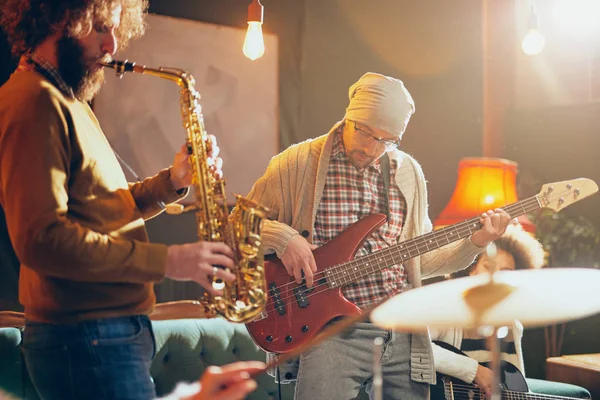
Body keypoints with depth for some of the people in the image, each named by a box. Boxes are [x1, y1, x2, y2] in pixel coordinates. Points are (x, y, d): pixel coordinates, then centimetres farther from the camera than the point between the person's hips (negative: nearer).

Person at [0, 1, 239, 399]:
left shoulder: (67, 100, 18)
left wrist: (171, 182, 2)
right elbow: (41, 238, -25)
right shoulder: (34, 100, -15)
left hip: (114, 332, 10)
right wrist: (166, 260, -22)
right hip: (85, 339, -10)